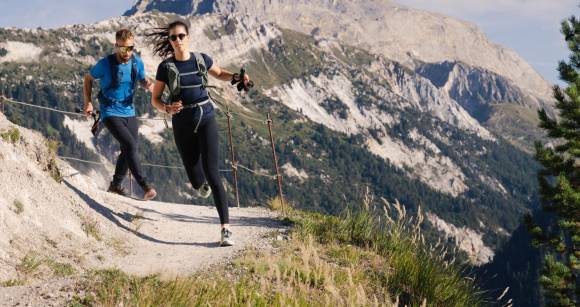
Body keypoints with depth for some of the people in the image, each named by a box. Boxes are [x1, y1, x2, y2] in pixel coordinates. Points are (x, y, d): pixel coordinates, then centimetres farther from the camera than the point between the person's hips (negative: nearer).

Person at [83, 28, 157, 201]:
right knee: (130, 145, -21)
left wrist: (149, 85, -10)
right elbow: (88, 78, 2)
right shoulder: (105, 64, -15)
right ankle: (145, 187, -22)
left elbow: (143, 80, 14)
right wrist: (88, 102, -6)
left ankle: (115, 186, 28)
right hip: (110, 113, -6)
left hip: (129, 112, 6)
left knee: (128, 151, 10)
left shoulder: (137, 62, -3)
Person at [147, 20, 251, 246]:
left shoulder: (201, 59, 1)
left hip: (206, 119, 0)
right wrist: (167, 109, -20)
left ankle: (226, 228, -17)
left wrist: (236, 78, 0)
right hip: (182, 123, 1)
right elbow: (155, 99, 2)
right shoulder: (166, 67, -3)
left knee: (211, 171, -15)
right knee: (196, 180, 9)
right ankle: (200, 184, 52)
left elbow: (220, 74, 21)